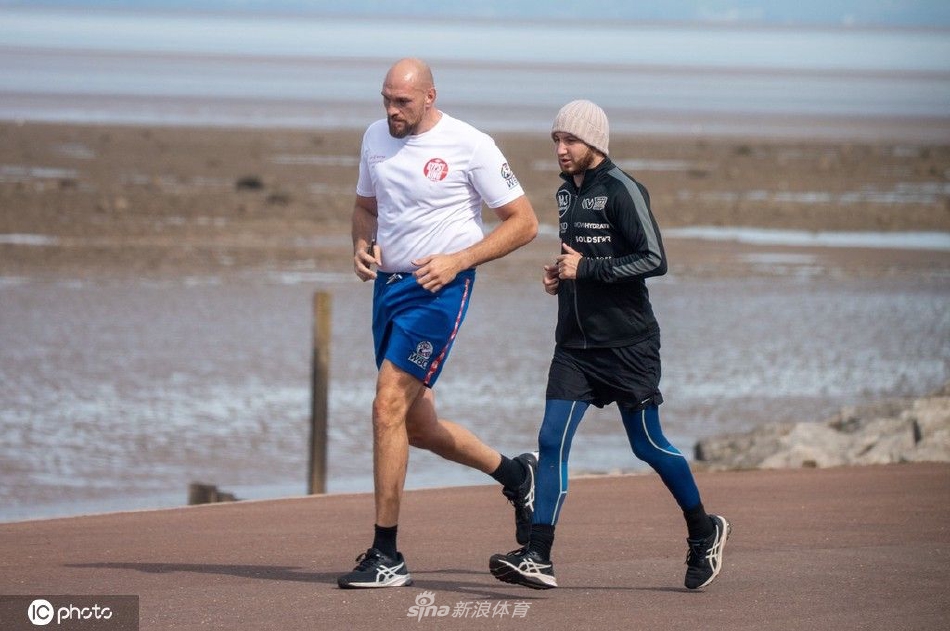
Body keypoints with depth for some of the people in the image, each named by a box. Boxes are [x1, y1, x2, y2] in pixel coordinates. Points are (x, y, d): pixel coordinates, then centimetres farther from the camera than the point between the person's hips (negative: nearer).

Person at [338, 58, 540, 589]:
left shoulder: (470, 146, -11)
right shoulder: (376, 137, 8)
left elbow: (524, 222, -7)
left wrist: (458, 260, -16)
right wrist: (362, 244, 1)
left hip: (438, 290, -7)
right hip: (387, 283, 8)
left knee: (389, 406, -17)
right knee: (417, 426, 12)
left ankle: (387, 555, -11)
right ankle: (516, 474, 38)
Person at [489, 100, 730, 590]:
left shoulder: (621, 191, -12)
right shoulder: (566, 192, 14)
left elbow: (653, 259, -19)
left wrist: (586, 269, -20)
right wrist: (559, 276, 7)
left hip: (627, 344, -7)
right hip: (575, 344, 7)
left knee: (648, 446, 4)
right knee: (552, 440, -7)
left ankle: (704, 531, 25)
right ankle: (537, 559, -11)